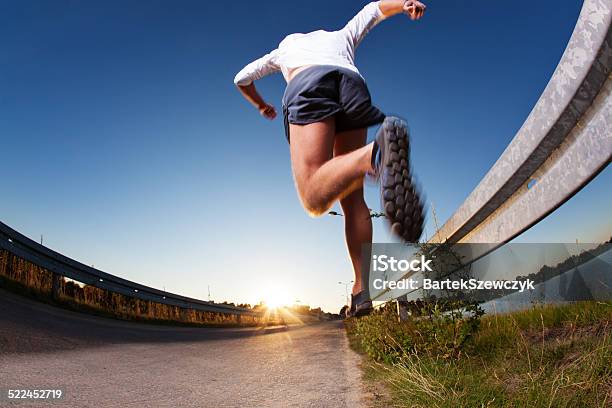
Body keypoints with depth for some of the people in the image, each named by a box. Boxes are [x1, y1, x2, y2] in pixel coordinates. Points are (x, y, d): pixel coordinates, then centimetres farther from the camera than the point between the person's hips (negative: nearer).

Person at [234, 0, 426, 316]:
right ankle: (362, 289, -8)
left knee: (315, 198, -21)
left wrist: (261, 106, 63)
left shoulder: (284, 48, 44)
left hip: (306, 87, -2)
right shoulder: (341, 36, 46)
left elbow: (241, 79, 46)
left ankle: (376, 153, -50)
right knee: (351, 198, 3)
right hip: (353, 84, 2)